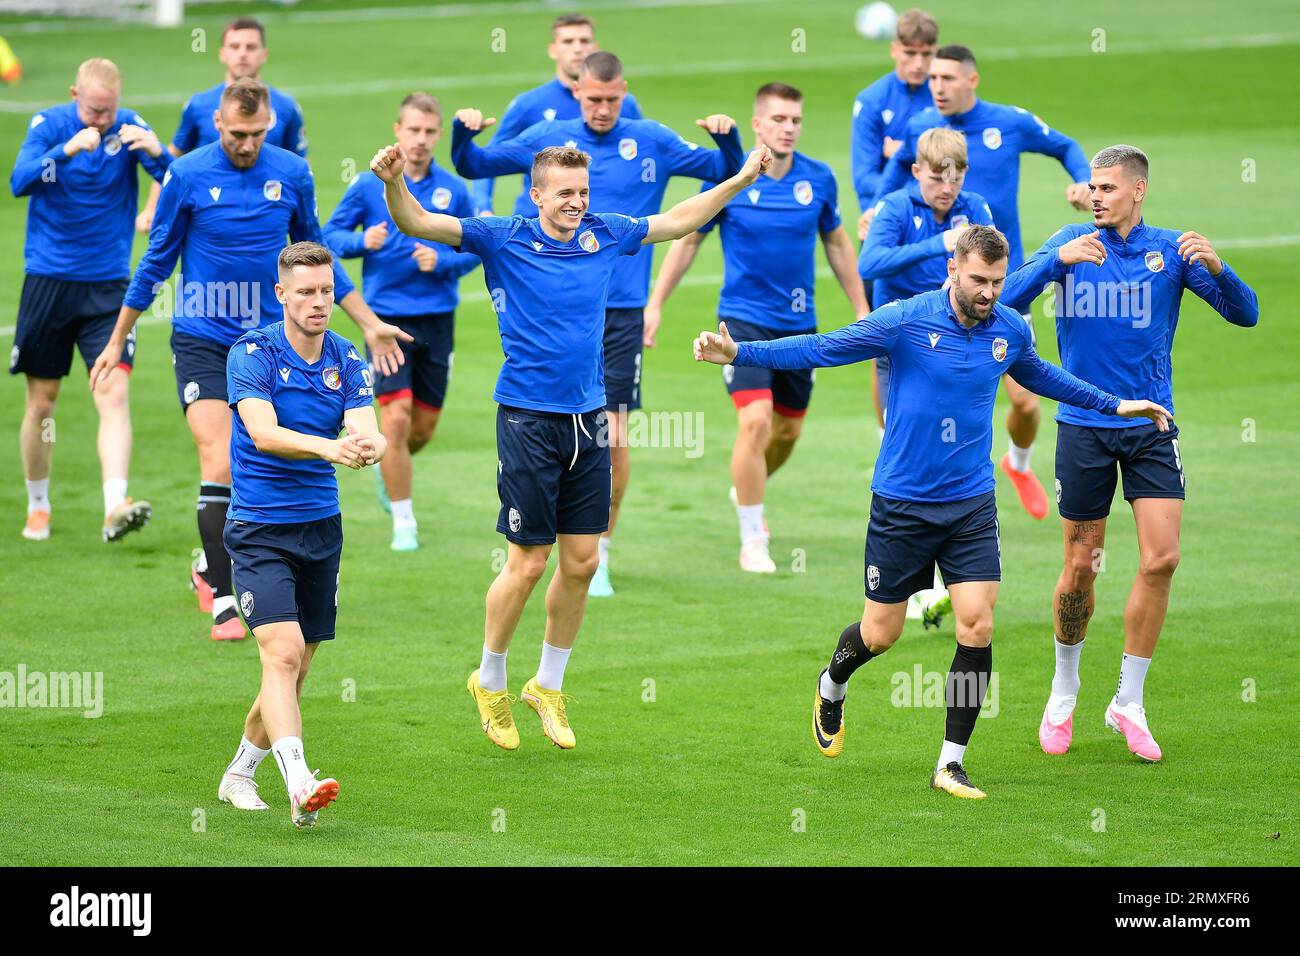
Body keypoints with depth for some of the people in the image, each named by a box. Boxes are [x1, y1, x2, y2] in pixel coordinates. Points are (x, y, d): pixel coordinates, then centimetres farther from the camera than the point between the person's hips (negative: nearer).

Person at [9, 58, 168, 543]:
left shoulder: (130, 127, -3)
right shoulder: (50, 124, -6)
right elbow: (20, 181, -21)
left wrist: (156, 152, -33)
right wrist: (68, 148, -35)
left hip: (108, 285, 0)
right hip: (48, 280, 0)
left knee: (114, 394, -15)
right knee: (41, 402, 7)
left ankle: (115, 507, -24)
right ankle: (37, 506, 24)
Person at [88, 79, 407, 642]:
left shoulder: (292, 174, 0)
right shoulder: (188, 176, -7)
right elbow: (156, 261, 4)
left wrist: (369, 323, 15)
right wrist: (116, 341, 8)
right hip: (202, 342, -3)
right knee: (220, 463, -14)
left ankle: (210, 565, 32)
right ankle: (223, 602, -11)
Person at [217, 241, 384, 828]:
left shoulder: (347, 360, 3)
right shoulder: (252, 354, -11)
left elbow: (365, 429, -11)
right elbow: (263, 432, -27)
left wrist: (370, 445, -37)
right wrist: (328, 447, -44)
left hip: (321, 528, 5)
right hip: (260, 530, -5)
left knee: (296, 666, 12)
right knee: (282, 653, -21)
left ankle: (239, 773, 31)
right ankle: (299, 786, -32)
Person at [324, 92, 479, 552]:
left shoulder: (453, 190, 2)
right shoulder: (369, 185, -2)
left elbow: (473, 251, 8)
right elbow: (331, 235, 4)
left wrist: (442, 262, -12)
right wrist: (363, 242, -17)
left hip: (437, 318, 3)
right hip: (387, 318, -3)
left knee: (424, 426, 10)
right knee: (396, 418, -13)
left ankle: (387, 466, 44)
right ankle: (403, 522, -1)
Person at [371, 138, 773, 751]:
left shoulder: (603, 235, 6)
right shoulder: (504, 239, -7)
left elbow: (677, 220, 23)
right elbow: (418, 223, -16)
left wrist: (741, 180, 22)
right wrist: (393, 182, -35)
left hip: (589, 420, 5)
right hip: (528, 419, -5)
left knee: (581, 561, 7)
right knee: (528, 563, -2)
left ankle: (548, 686, 24)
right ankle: (490, 683, 19)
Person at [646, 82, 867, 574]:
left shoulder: (819, 179, -3)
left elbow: (837, 243, 12)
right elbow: (687, 240, 1)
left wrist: (861, 308, 13)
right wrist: (654, 304, 0)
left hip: (798, 323, 4)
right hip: (744, 317, -4)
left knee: (788, 429, 15)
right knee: (755, 421, -18)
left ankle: (746, 489, 47)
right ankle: (753, 542, -8)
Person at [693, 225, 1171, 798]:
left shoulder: (1011, 331, 1)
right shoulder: (905, 321, -13)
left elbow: (1040, 377, 24)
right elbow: (821, 349, -9)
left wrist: (1114, 405, 28)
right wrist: (739, 353, -19)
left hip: (971, 506, 3)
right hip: (901, 505, -3)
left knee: (977, 628, -10)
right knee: (880, 634, 5)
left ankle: (951, 763, 1)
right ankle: (832, 687, 41)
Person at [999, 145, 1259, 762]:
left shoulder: (1170, 250, 1)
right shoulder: (1073, 243, 0)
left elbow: (1245, 313, -3)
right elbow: (1008, 300, -11)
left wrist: (1215, 266, -22)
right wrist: (1057, 259, -27)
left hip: (1150, 424, 1)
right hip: (1084, 426, -1)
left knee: (1161, 558, -10)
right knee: (1080, 566, 2)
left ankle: (1128, 701, 3)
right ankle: (1064, 692, 25)